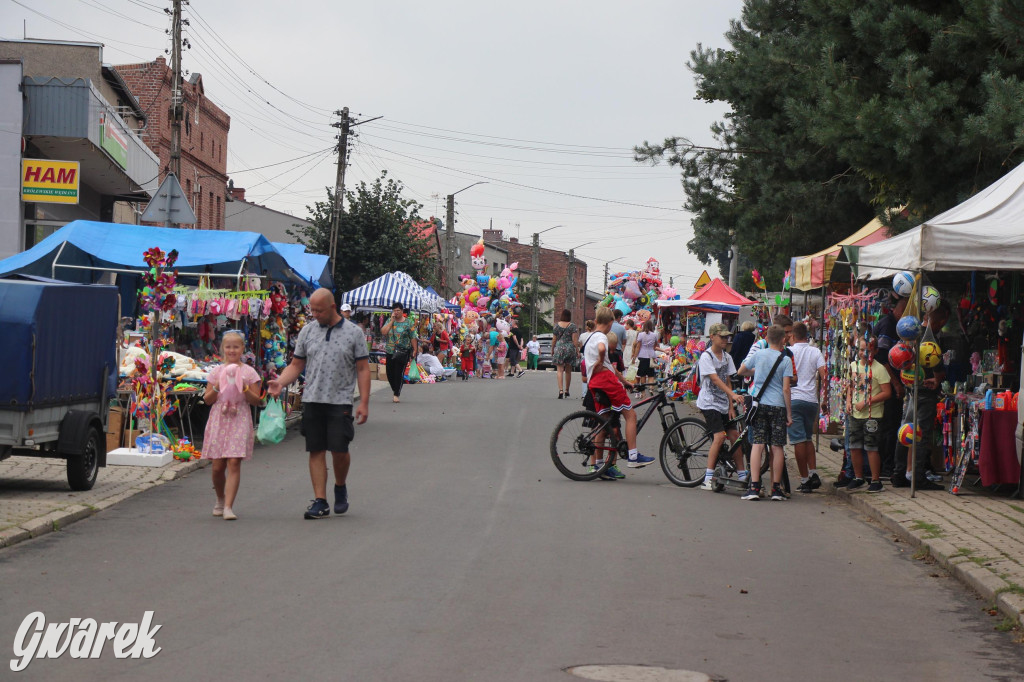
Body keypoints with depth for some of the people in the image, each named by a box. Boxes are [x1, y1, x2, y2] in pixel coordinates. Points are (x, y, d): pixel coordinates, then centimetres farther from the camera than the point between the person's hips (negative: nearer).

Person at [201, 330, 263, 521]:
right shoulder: (217, 371, 9)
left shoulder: (249, 372, 4)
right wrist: (216, 389, -9)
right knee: (217, 466, 2)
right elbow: (207, 400, 9)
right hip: (218, 420, 2)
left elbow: (257, 401, 2)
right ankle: (220, 500, 27)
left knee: (234, 463, -12)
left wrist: (245, 389, -14)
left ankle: (228, 507, -14)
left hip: (239, 421, -2)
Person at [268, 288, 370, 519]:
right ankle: (320, 501, 4)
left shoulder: (353, 333, 1)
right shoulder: (307, 332, 9)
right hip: (312, 401, 3)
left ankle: (340, 487, 22)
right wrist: (280, 382, -7)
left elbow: (363, 369, 2)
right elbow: (296, 365, 13)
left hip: (340, 401, -3)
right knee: (316, 450, 1)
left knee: (339, 449, -7)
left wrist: (364, 403, -5)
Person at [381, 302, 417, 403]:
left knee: (399, 373, -9)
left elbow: (413, 337, 1)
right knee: (390, 373, 7)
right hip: (390, 352, 4)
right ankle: (395, 390, 27)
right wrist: (392, 320, -6)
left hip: (403, 352, -4)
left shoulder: (408, 323, 2)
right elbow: (383, 331, -7)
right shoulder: (389, 322, 10)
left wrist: (415, 350, -5)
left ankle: (396, 395, -5)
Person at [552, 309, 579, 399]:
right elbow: (575, 340, -6)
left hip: (559, 348, -1)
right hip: (570, 348, 1)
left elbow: (554, 339, 6)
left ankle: (561, 390, -20)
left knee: (560, 370, -4)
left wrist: (552, 350, 17)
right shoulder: (573, 326, -3)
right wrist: (577, 350, 2)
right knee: (568, 370, 14)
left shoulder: (557, 325, 1)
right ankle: (567, 390, 24)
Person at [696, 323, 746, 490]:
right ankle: (708, 479, -16)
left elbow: (727, 382, 10)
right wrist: (732, 394, -33)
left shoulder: (727, 357, 11)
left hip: (723, 404, 7)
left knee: (735, 436, 2)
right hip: (709, 403, -7)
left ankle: (743, 475, 11)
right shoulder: (706, 357, -11)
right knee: (720, 436, -19)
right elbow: (715, 379, -22)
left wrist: (731, 406, 3)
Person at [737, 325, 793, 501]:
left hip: (759, 405, 2)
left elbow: (741, 371, 18)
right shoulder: (785, 360, -4)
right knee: (777, 447, 3)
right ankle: (776, 488, 7)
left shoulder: (758, 355, 4)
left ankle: (754, 487, -8)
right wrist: (789, 414, -2)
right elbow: (786, 389, -7)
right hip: (778, 406, -2)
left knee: (758, 445, -1)